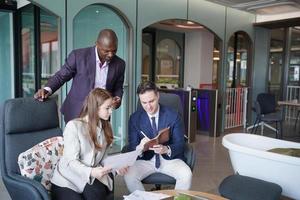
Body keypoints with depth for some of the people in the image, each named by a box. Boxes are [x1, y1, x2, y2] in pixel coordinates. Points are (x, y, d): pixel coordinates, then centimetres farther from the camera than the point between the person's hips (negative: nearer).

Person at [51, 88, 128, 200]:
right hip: (66, 179, -3)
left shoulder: (105, 126, 7)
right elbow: (71, 161, -17)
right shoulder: (73, 126, -13)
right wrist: (90, 172, -33)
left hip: (90, 177, 4)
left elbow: (104, 156, 4)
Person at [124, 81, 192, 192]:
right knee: (129, 176, -27)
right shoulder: (134, 118, -3)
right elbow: (131, 146, -4)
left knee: (186, 175, -29)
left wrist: (166, 149, -29)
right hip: (145, 159, 1)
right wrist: (139, 148, -29)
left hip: (170, 158, -1)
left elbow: (180, 144, -7)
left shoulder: (173, 116, -7)